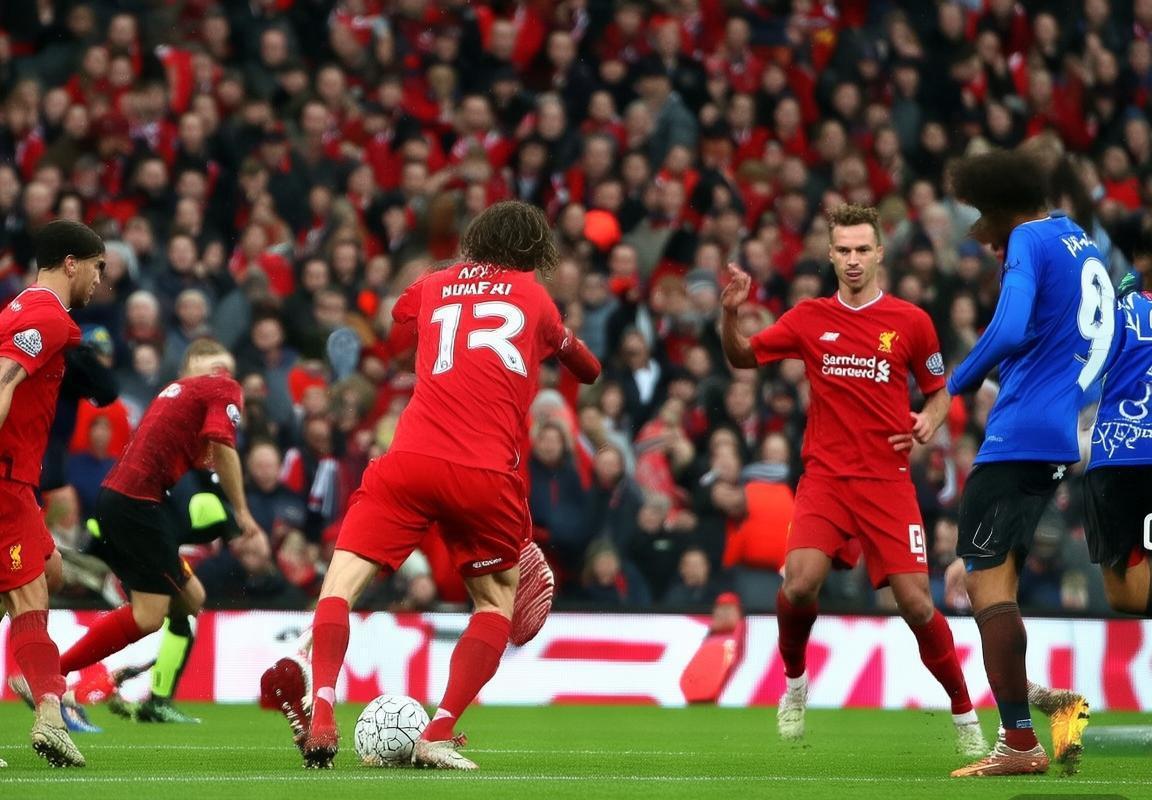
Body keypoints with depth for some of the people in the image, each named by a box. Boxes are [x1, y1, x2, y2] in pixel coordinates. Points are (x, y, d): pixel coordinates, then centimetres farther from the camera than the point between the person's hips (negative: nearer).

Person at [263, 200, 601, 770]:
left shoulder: (432, 286, 21)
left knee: (341, 584, 4)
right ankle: (439, 734, 2)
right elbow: (586, 368, 35)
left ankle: (320, 714, -20)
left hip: (409, 462, 0)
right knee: (497, 598, 19)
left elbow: (389, 338, 42)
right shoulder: (533, 296, 18)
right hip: (489, 474, 0)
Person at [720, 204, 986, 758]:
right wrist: (730, 313, -9)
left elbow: (938, 388, 15)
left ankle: (965, 717, 9)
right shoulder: (809, 319, 7)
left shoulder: (911, 322, 4)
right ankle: (795, 685, 6)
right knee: (799, 584, -22)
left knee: (915, 603, -9)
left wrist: (928, 420, -7)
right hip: (825, 477, 1)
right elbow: (742, 358, 10)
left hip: (888, 480, 0)